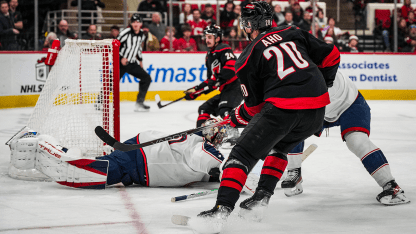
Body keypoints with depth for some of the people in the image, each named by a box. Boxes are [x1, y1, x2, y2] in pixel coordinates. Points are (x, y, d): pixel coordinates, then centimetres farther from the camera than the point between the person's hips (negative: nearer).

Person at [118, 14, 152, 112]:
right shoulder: (125, 33, -15)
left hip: (132, 63, 7)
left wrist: (140, 60, 22)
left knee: (146, 78, 1)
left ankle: (139, 103, 6)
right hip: (121, 63, -7)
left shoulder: (142, 35, 6)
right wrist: (121, 58, -21)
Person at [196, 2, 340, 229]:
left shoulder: (247, 59, 6)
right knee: (279, 146, 31)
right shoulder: (293, 33, 17)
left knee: (243, 153, 1)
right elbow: (331, 55, 19)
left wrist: (237, 118, 29)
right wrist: (322, 84, 34)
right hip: (316, 111, 6)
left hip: (282, 106, -6)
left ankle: (222, 208, -14)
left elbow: (255, 105, 9)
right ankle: (262, 195, 20)